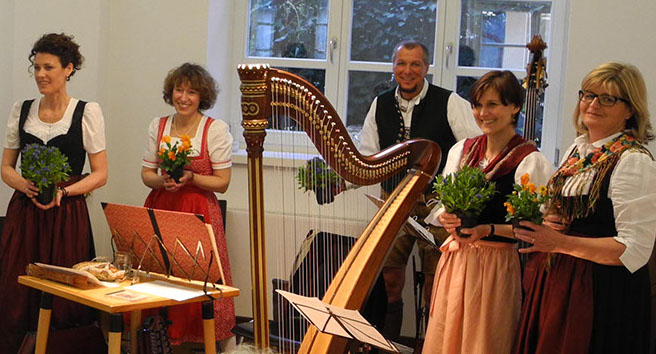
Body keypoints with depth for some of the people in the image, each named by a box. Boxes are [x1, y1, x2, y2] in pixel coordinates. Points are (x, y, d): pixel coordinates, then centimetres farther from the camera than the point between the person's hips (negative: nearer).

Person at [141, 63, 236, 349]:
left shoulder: (216, 129, -6)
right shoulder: (158, 126, 6)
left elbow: (222, 183, -5)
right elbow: (146, 174, 9)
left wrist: (190, 178, -19)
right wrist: (163, 181, -12)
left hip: (200, 212, -3)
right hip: (161, 209, 3)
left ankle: (197, 337, 9)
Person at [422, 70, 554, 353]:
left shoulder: (530, 161, -11)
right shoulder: (461, 150, 8)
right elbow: (440, 205, 14)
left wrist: (490, 229, -23)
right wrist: (445, 218, -7)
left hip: (497, 264, -5)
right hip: (455, 259, 5)